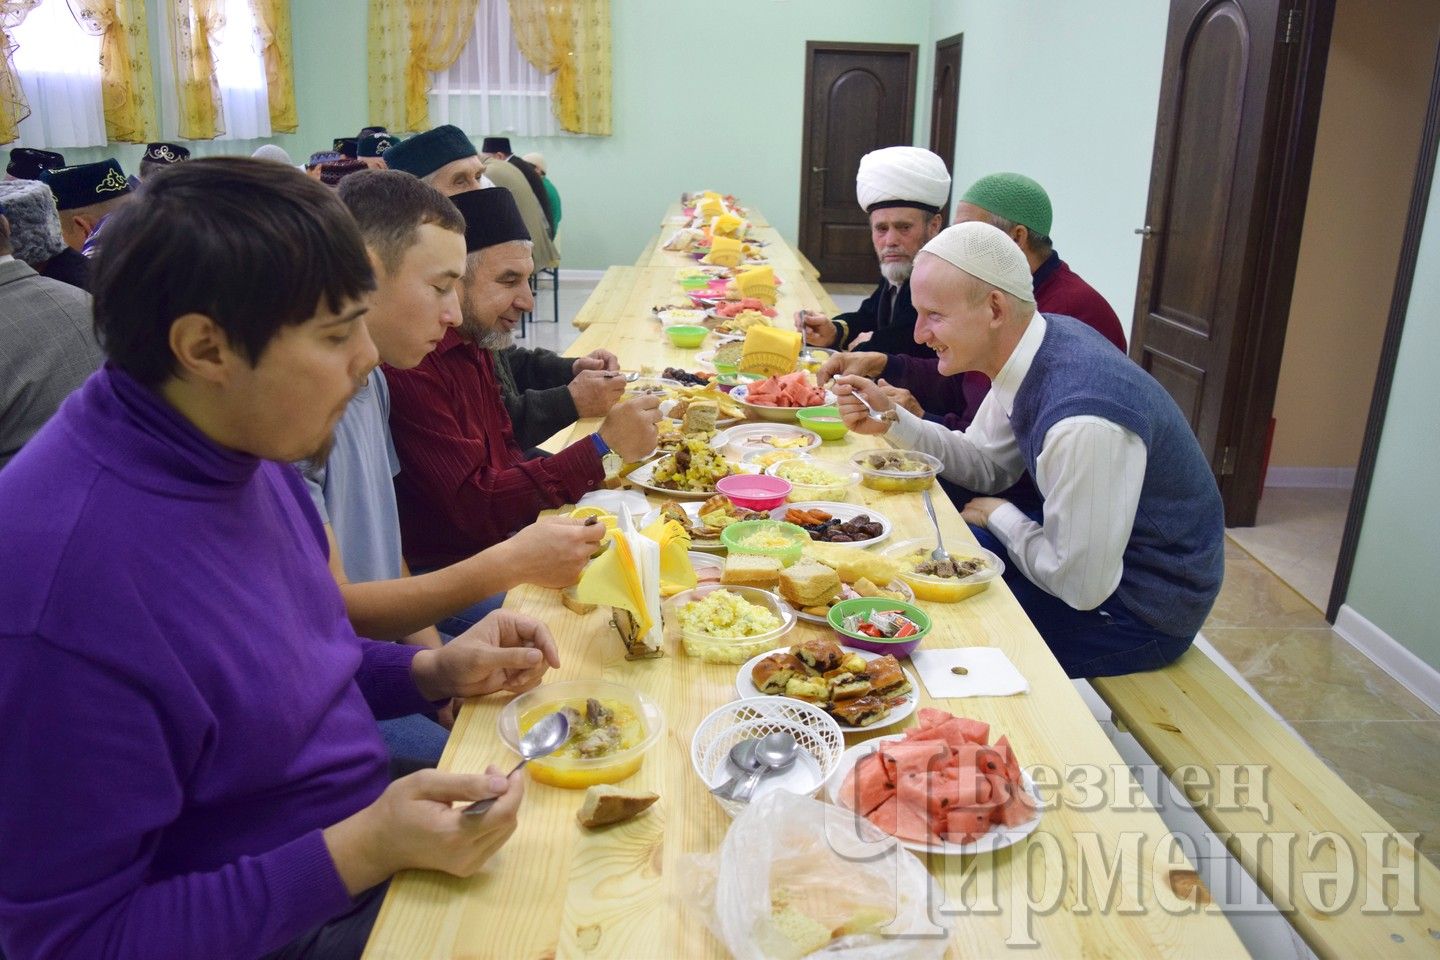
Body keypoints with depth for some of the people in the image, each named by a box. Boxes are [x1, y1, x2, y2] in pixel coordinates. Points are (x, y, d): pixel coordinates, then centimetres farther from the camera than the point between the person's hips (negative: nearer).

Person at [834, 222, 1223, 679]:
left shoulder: (1081, 423, -35)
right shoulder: (1041, 339, -8)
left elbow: (1080, 588, -26)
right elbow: (985, 462, 7)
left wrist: (1000, 516, -9)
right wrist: (892, 419, -7)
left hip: (1143, 612, -8)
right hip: (1088, 542, 8)